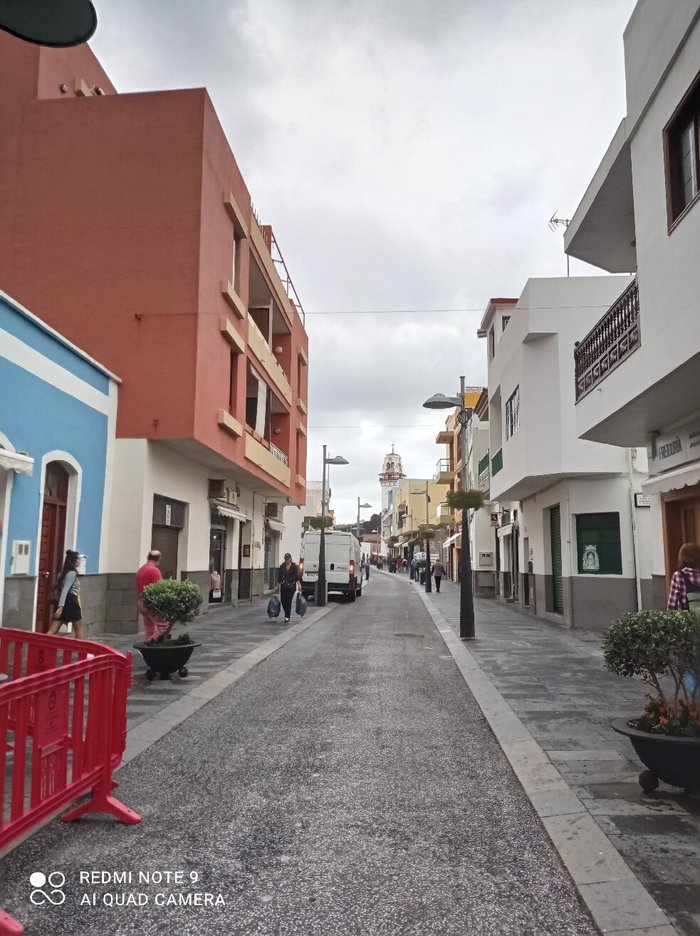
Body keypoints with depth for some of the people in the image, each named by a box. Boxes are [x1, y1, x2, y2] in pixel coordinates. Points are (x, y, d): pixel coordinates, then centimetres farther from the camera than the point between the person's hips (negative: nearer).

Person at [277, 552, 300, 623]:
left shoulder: (294, 567, -1)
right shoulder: (282, 567, 5)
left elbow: (297, 577, 1)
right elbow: (279, 577, 8)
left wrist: (298, 585, -8)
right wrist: (277, 586, 7)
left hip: (291, 586, -2)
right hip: (283, 586, 3)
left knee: (288, 601, -8)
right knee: (283, 601, -1)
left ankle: (287, 617, 1)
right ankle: (288, 614, 25)